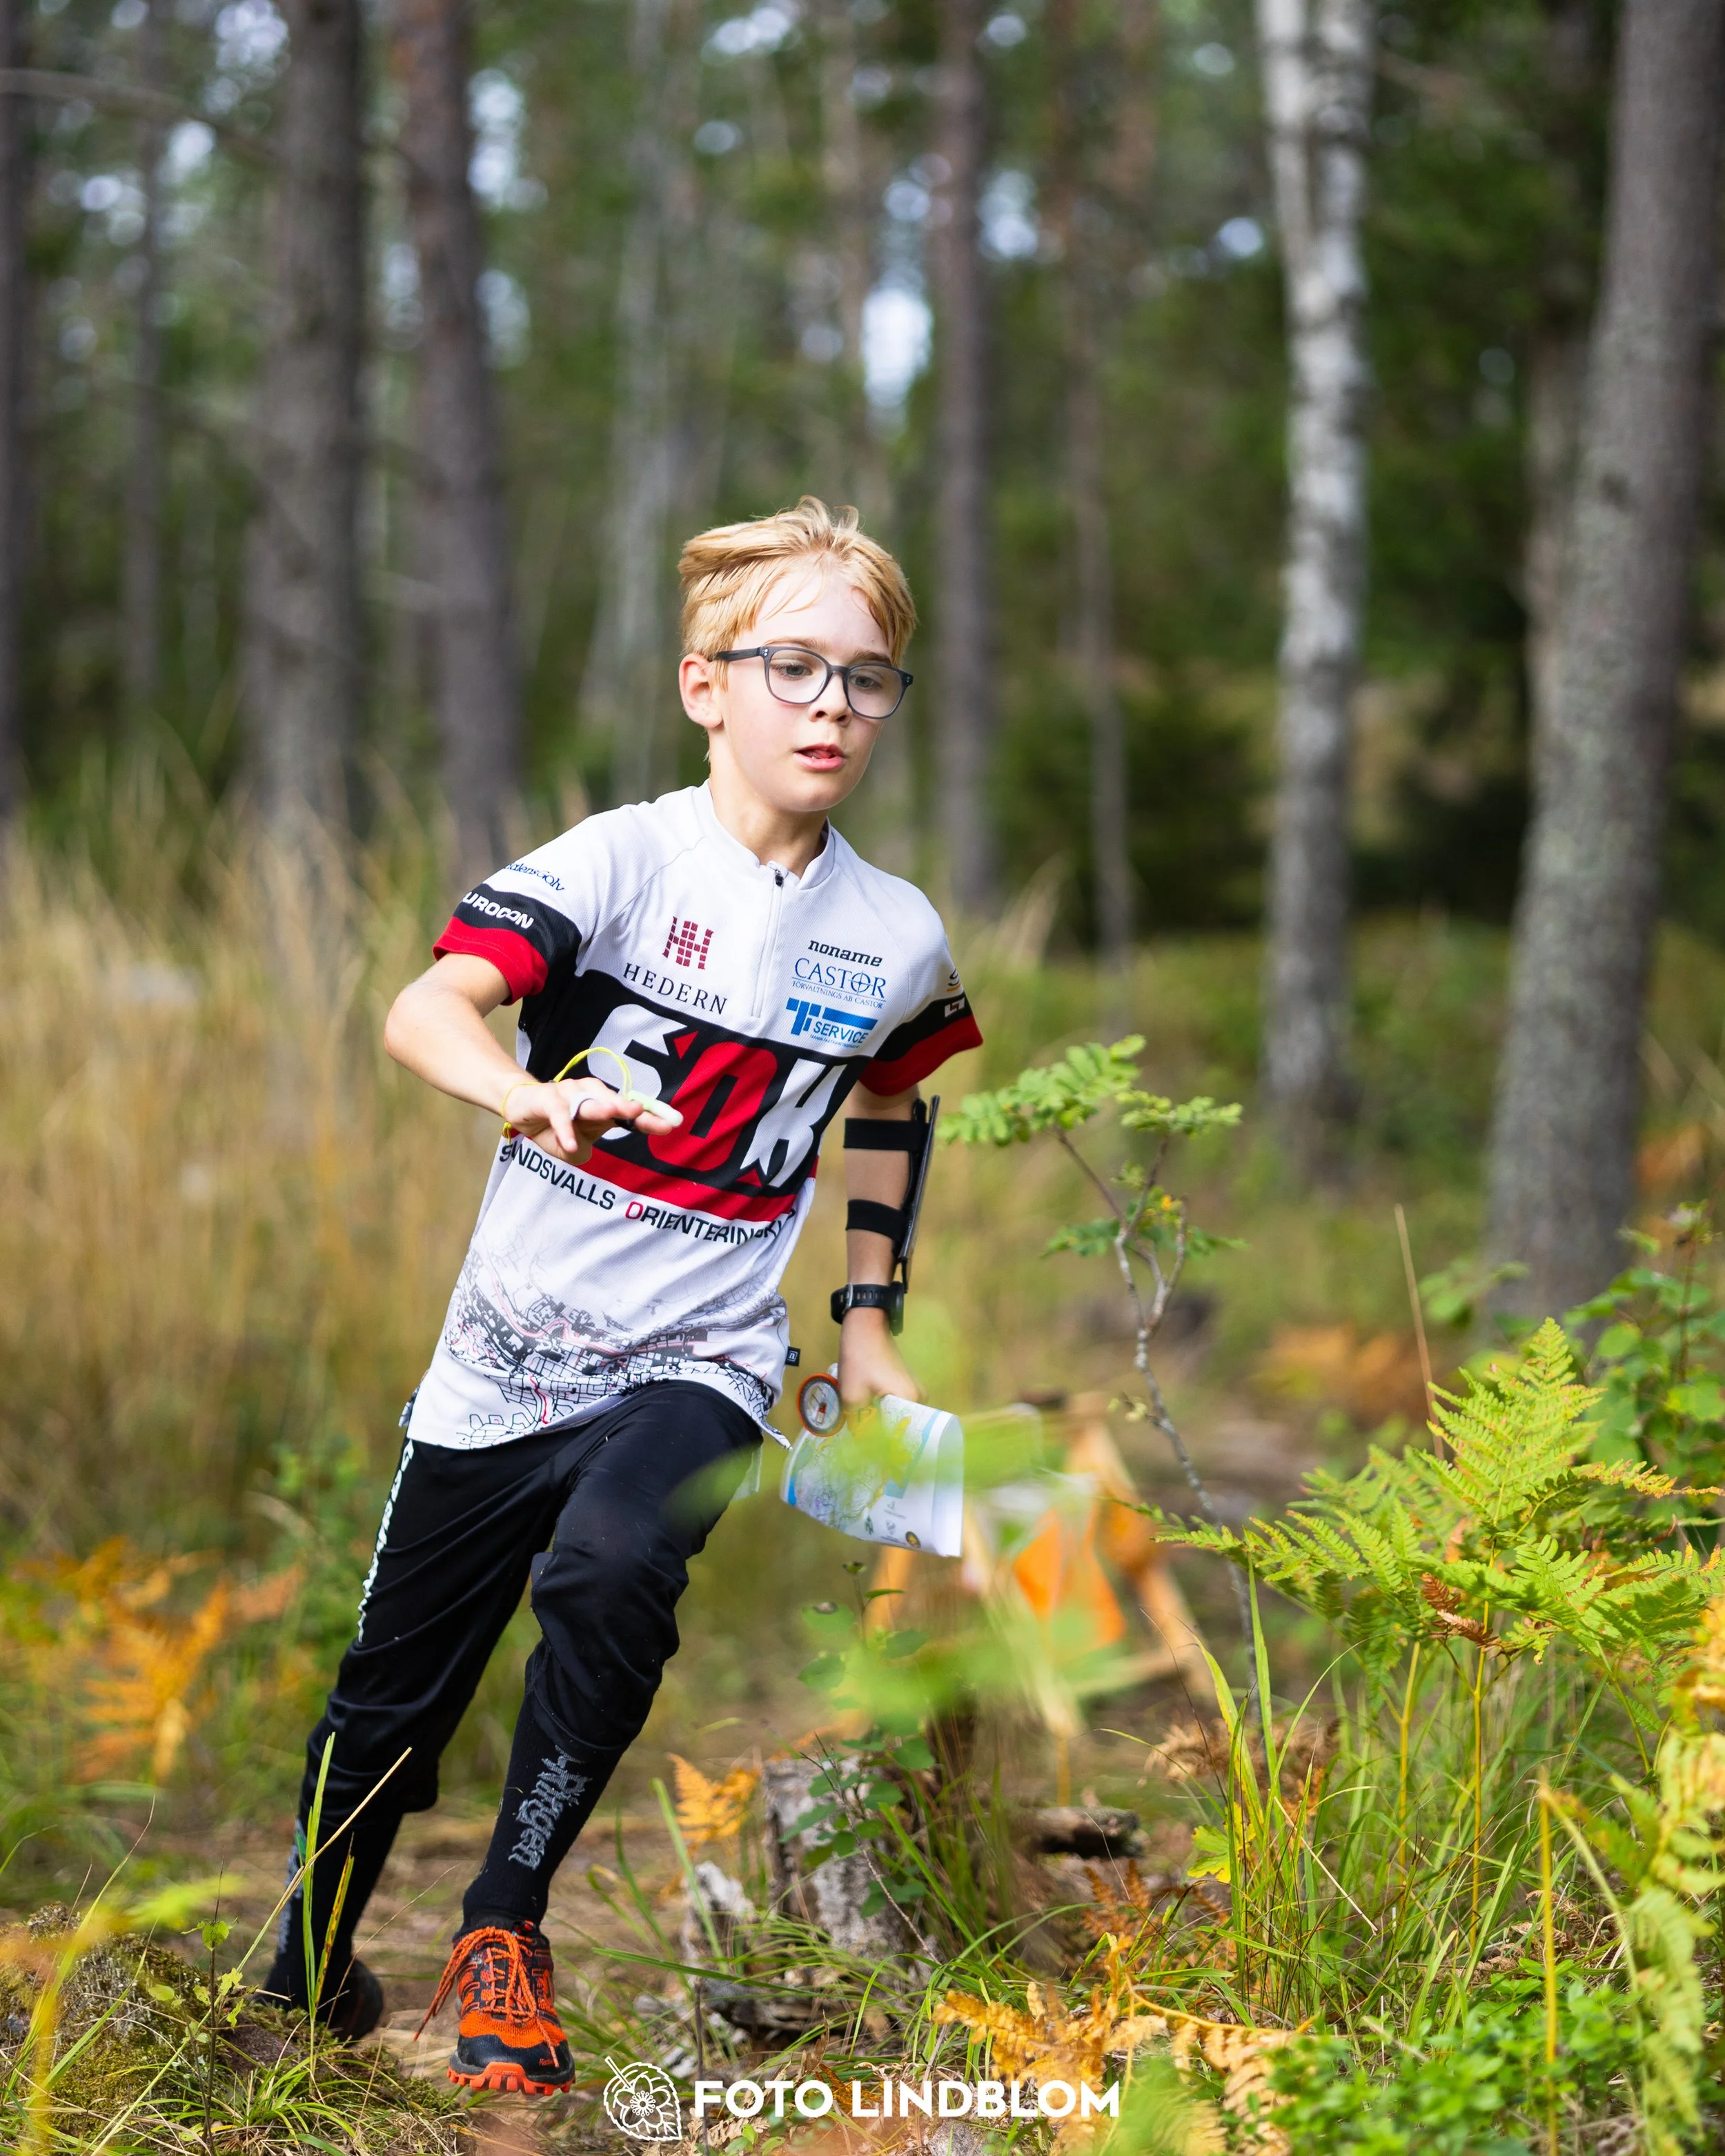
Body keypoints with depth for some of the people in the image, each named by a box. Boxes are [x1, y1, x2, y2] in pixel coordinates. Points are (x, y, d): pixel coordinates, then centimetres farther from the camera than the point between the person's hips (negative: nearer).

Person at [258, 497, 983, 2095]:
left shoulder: (898, 936, 1)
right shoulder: (624, 857, -11)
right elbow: (420, 1012, -24)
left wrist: (867, 1319, 18)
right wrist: (529, 1094, -44)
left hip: (700, 1361, 1)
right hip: (508, 1348, -1)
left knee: (609, 1573, -31)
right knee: (391, 1697, 10)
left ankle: (502, 1930, -11)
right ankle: (304, 1963, 39)